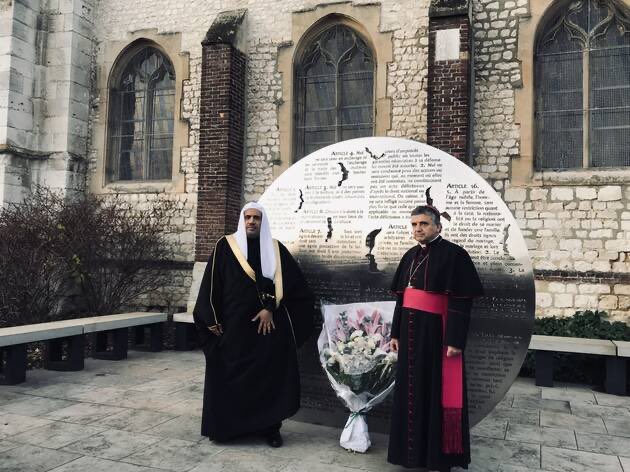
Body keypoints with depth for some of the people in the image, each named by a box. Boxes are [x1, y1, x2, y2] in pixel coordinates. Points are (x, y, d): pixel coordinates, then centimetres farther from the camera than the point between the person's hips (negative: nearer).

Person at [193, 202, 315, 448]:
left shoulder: (276, 249, 5)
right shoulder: (225, 246, 2)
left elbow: (286, 283, -3)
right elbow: (212, 283, 0)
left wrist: (270, 308, -14)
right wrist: (212, 319, -5)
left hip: (269, 324, 1)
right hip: (234, 325, 0)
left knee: (270, 374, 3)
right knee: (229, 374, 4)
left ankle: (270, 427, 14)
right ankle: (224, 425, 18)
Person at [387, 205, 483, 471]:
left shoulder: (454, 255, -10)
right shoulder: (410, 256, 11)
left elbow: (461, 302, -15)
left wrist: (455, 340, -19)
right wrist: (396, 333, 13)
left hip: (437, 332, -7)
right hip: (411, 331, 7)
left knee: (438, 391, 2)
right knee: (412, 389, 14)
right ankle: (413, 448, 29)